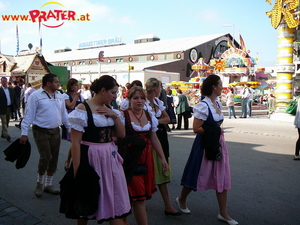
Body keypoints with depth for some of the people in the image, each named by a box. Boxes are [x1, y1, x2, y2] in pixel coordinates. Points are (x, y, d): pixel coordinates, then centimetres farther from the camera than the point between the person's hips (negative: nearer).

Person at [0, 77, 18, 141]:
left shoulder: (11, 89, 9)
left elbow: (14, 98, 12)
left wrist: (16, 106, 6)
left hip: (10, 108, 6)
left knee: (7, 122, 14)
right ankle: (7, 135, -9)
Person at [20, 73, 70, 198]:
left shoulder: (59, 96, 8)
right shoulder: (35, 96, -9)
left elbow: (64, 114, 14)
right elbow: (28, 115, -9)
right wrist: (24, 133, -11)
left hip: (55, 131, 6)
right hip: (41, 131, -6)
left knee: (54, 159, 9)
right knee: (46, 157, -12)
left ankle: (48, 184, 26)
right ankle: (40, 183, 15)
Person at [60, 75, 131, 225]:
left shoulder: (109, 109, 9)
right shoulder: (83, 109, -13)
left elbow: (121, 134, 9)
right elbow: (75, 142, -15)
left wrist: (115, 116, -6)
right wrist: (77, 171, -16)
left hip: (110, 158, 6)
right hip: (90, 159, -6)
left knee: (115, 201, 9)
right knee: (85, 204, 14)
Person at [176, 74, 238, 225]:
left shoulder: (218, 104, 8)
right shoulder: (203, 105, -17)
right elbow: (196, 128, -20)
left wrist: (218, 131, 9)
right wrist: (214, 132, -16)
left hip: (218, 144, 8)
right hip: (206, 145, -8)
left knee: (222, 178, 9)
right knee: (198, 176, 8)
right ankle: (181, 199, 34)